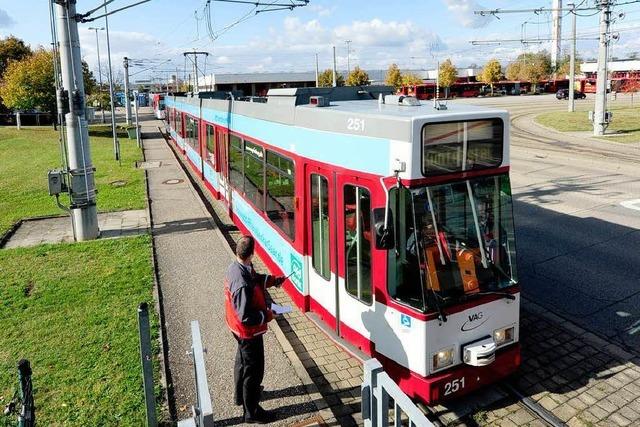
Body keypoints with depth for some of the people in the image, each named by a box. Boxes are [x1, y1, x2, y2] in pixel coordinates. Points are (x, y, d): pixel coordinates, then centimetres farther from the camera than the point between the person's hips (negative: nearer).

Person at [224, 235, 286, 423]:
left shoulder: (235, 267, -9)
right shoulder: (243, 285, -37)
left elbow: (255, 279, 12)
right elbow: (246, 316, -31)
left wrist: (272, 280, 9)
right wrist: (266, 315, -18)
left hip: (237, 328, 10)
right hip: (249, 332, -10)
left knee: (243, 361, 30)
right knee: (254, 370, 9)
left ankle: (241, 394, 52)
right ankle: (252, 412, 27)